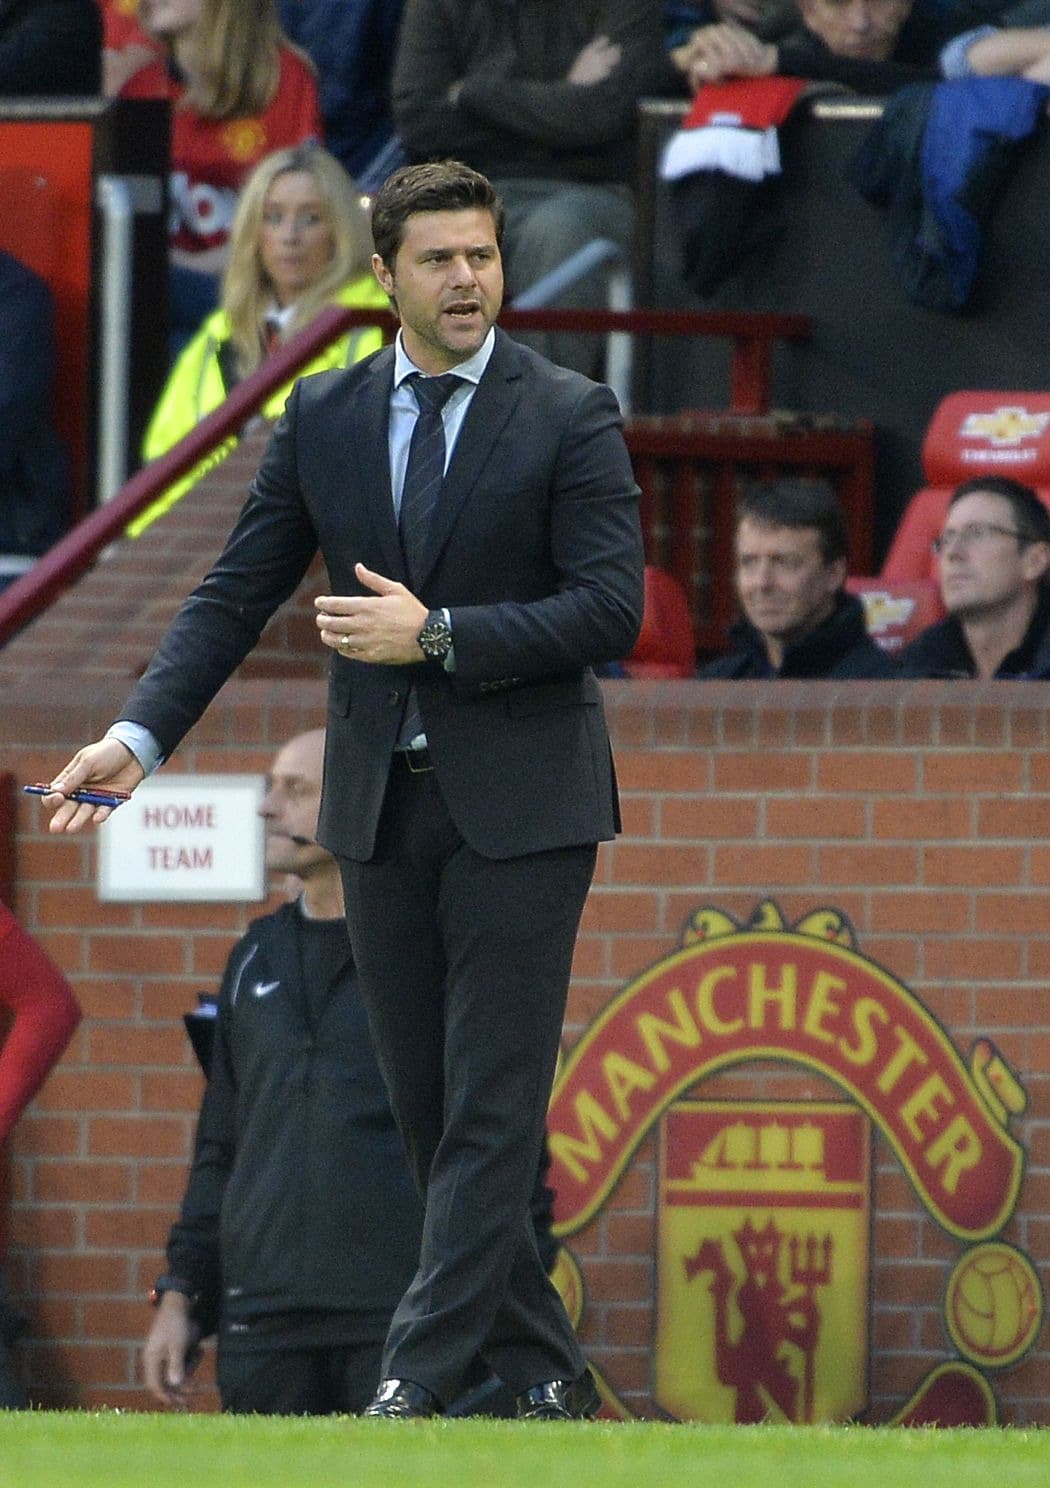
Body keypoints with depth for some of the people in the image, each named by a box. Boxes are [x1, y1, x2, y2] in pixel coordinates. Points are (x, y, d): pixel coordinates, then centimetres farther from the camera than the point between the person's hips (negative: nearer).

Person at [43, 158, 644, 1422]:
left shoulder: (570, 418, -4)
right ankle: (539, 1365, 17)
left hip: (518, 806, -4)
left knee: (491, 1103, -9)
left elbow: (610, 609, -11)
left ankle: (418, 1374, -12)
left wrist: (436, 635, -19)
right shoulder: (324, 418, 7)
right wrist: (140, 735, -6)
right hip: (382, 803, 5)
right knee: (429, 1110, 7)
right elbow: (237, 593, 6)